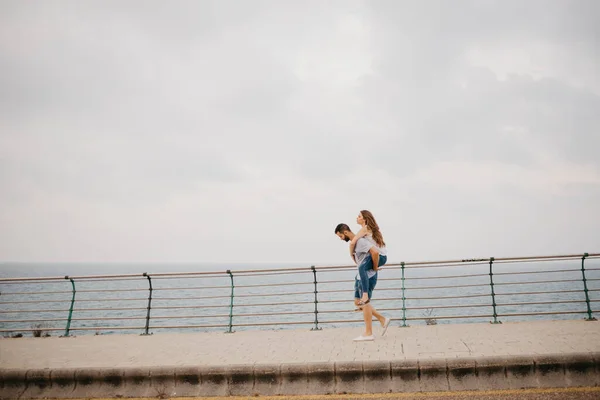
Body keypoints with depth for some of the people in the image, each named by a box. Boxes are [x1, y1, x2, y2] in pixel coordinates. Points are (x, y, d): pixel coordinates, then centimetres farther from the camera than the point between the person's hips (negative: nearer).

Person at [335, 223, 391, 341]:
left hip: (368, 276, -10)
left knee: (365, 302, -4)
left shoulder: (360, 241, -19)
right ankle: (383, 320, 19)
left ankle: (368, 333, 5)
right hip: (361, 276, 10)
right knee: (358, 302, 12)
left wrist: (375, 267, -18)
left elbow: (375, 252, -31)